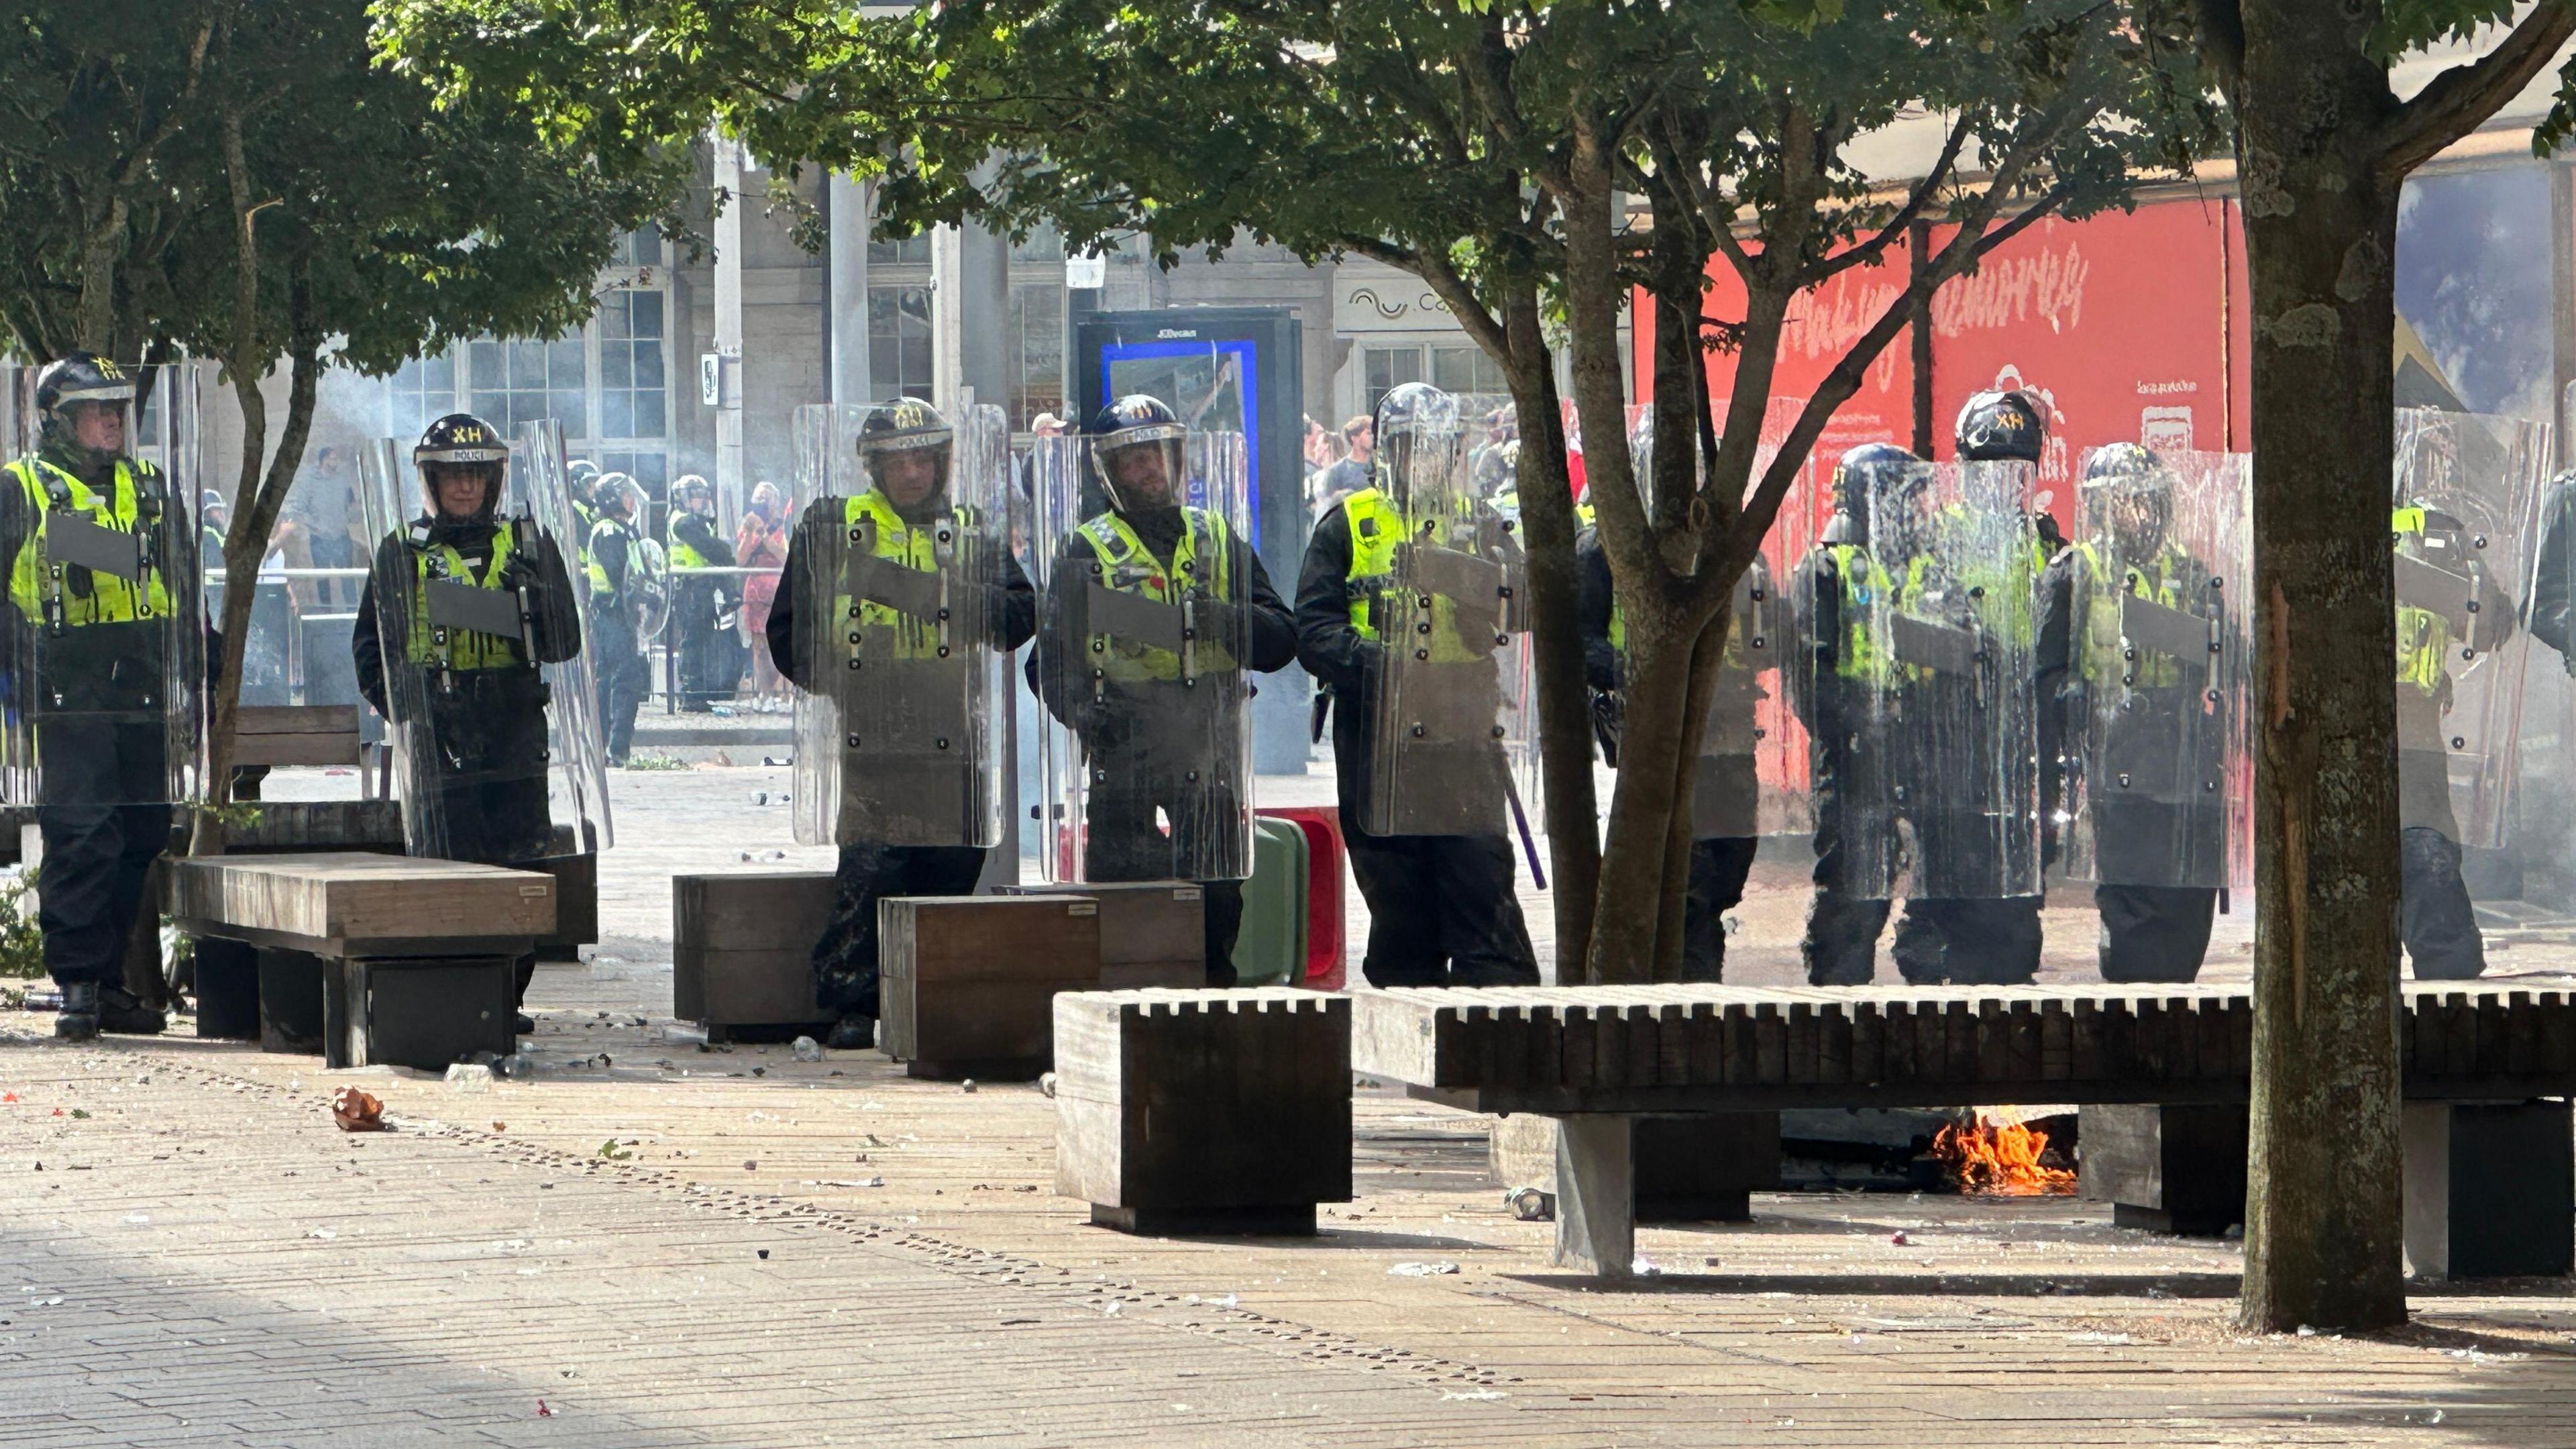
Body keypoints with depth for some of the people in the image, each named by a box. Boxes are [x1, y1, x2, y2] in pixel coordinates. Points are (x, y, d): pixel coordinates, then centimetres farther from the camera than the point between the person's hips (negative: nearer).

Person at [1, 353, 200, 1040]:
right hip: (67, 697, -5)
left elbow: (185, 595, 21)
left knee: (138, 841, 6)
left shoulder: (152, 490, 17)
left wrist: (188, 685, 15)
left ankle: (108, 981, 15)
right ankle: (78, 984, -7)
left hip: (143, 699, 5)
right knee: (80, 837, -11)